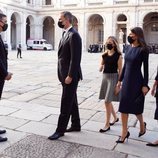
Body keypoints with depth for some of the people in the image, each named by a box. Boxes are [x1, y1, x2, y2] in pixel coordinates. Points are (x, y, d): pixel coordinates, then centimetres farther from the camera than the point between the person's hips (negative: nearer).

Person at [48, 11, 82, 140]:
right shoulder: (65, 34, 15)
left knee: (66, 103, -2)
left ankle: (60, 130, 7)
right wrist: (63, 75, 15)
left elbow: (75, 58, -21)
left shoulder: (74, 35, -15)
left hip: (70, 75, -10)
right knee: (72, 101, 16)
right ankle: (76, 125, 28)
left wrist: (70, 75, -21)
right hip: (65, 74, 10)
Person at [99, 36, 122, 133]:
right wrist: (101, 67, -11)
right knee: (108, 101, 15)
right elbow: (101, 69, 12)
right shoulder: (104, 55, 8)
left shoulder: (118, 55, -8)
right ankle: (115, 118, 38)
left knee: (107, 101, -8)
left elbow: (120, 70, -8)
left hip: (113, 77, -6)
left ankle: (107, 125, 3)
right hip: (105, 77, 7)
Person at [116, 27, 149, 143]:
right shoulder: (129, 48, 8)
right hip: (126, 80, 7)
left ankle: (142, 125, 34)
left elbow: (146, 68, -10)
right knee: (123, 107, 7)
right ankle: (124, 132, 20)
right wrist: (120, 80, 14)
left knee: (135, 107, 5)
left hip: (136, 81, -6)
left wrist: (145, 85, -13)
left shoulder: (143, 49, -10)